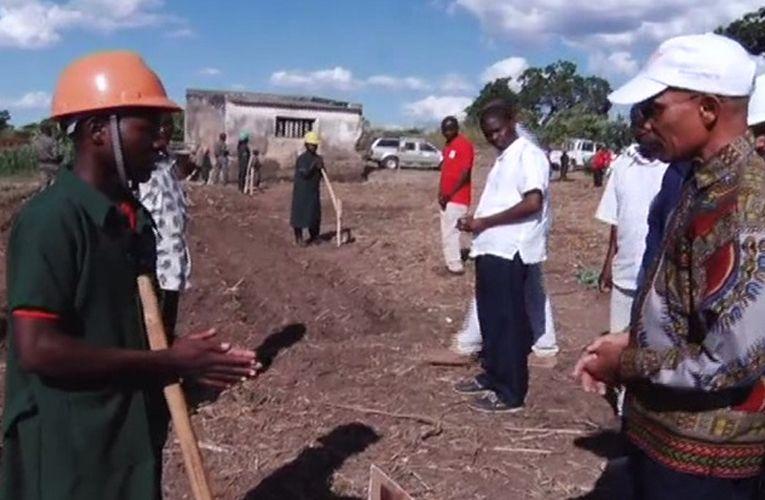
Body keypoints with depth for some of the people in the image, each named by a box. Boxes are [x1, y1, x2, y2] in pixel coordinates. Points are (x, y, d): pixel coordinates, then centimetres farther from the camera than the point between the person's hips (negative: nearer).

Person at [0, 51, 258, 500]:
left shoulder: (136, 218, 5)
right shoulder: (52, 219, -19)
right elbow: (38, 349, -24)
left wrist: (194, 359, -1)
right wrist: (170, 362, -20)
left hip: (132, 441, 8)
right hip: (68, 454, -8)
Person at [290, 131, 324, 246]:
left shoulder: (319, 158, 8)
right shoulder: (302, 158, -12)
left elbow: (321, 174, 9)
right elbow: (304, 174, -21)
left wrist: (321, 168, -11)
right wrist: (313, 165, -26)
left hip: (314, 190, 6)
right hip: (302, 190, -6)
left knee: (315, 213, 10)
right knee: (300, 213, -2)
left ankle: (314, 236, 24)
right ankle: (298, 238, 6)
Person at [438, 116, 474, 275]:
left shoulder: (464, 144, -14)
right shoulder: (447, 145, 15)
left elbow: (465, 173, -19)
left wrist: (450, 194, -18)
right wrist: (441, 192, 9)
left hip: (457, 197, -9)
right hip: (446, 196, 9)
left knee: (450, 231, -7)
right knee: (448, 230, 14)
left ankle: (454, 265, 1)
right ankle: (454, 261, 23)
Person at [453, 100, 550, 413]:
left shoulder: (528, 154, -11)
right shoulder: (503, 158, 18)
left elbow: (532, 203, -21)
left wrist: (485, 222, -17)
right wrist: (476, 221, 5)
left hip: (511, 251, -9)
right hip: (491, 248, 9)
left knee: (508, 321, -3)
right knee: (490, 317, 16)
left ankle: (510, 393, 7)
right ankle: (491, 376, 30)